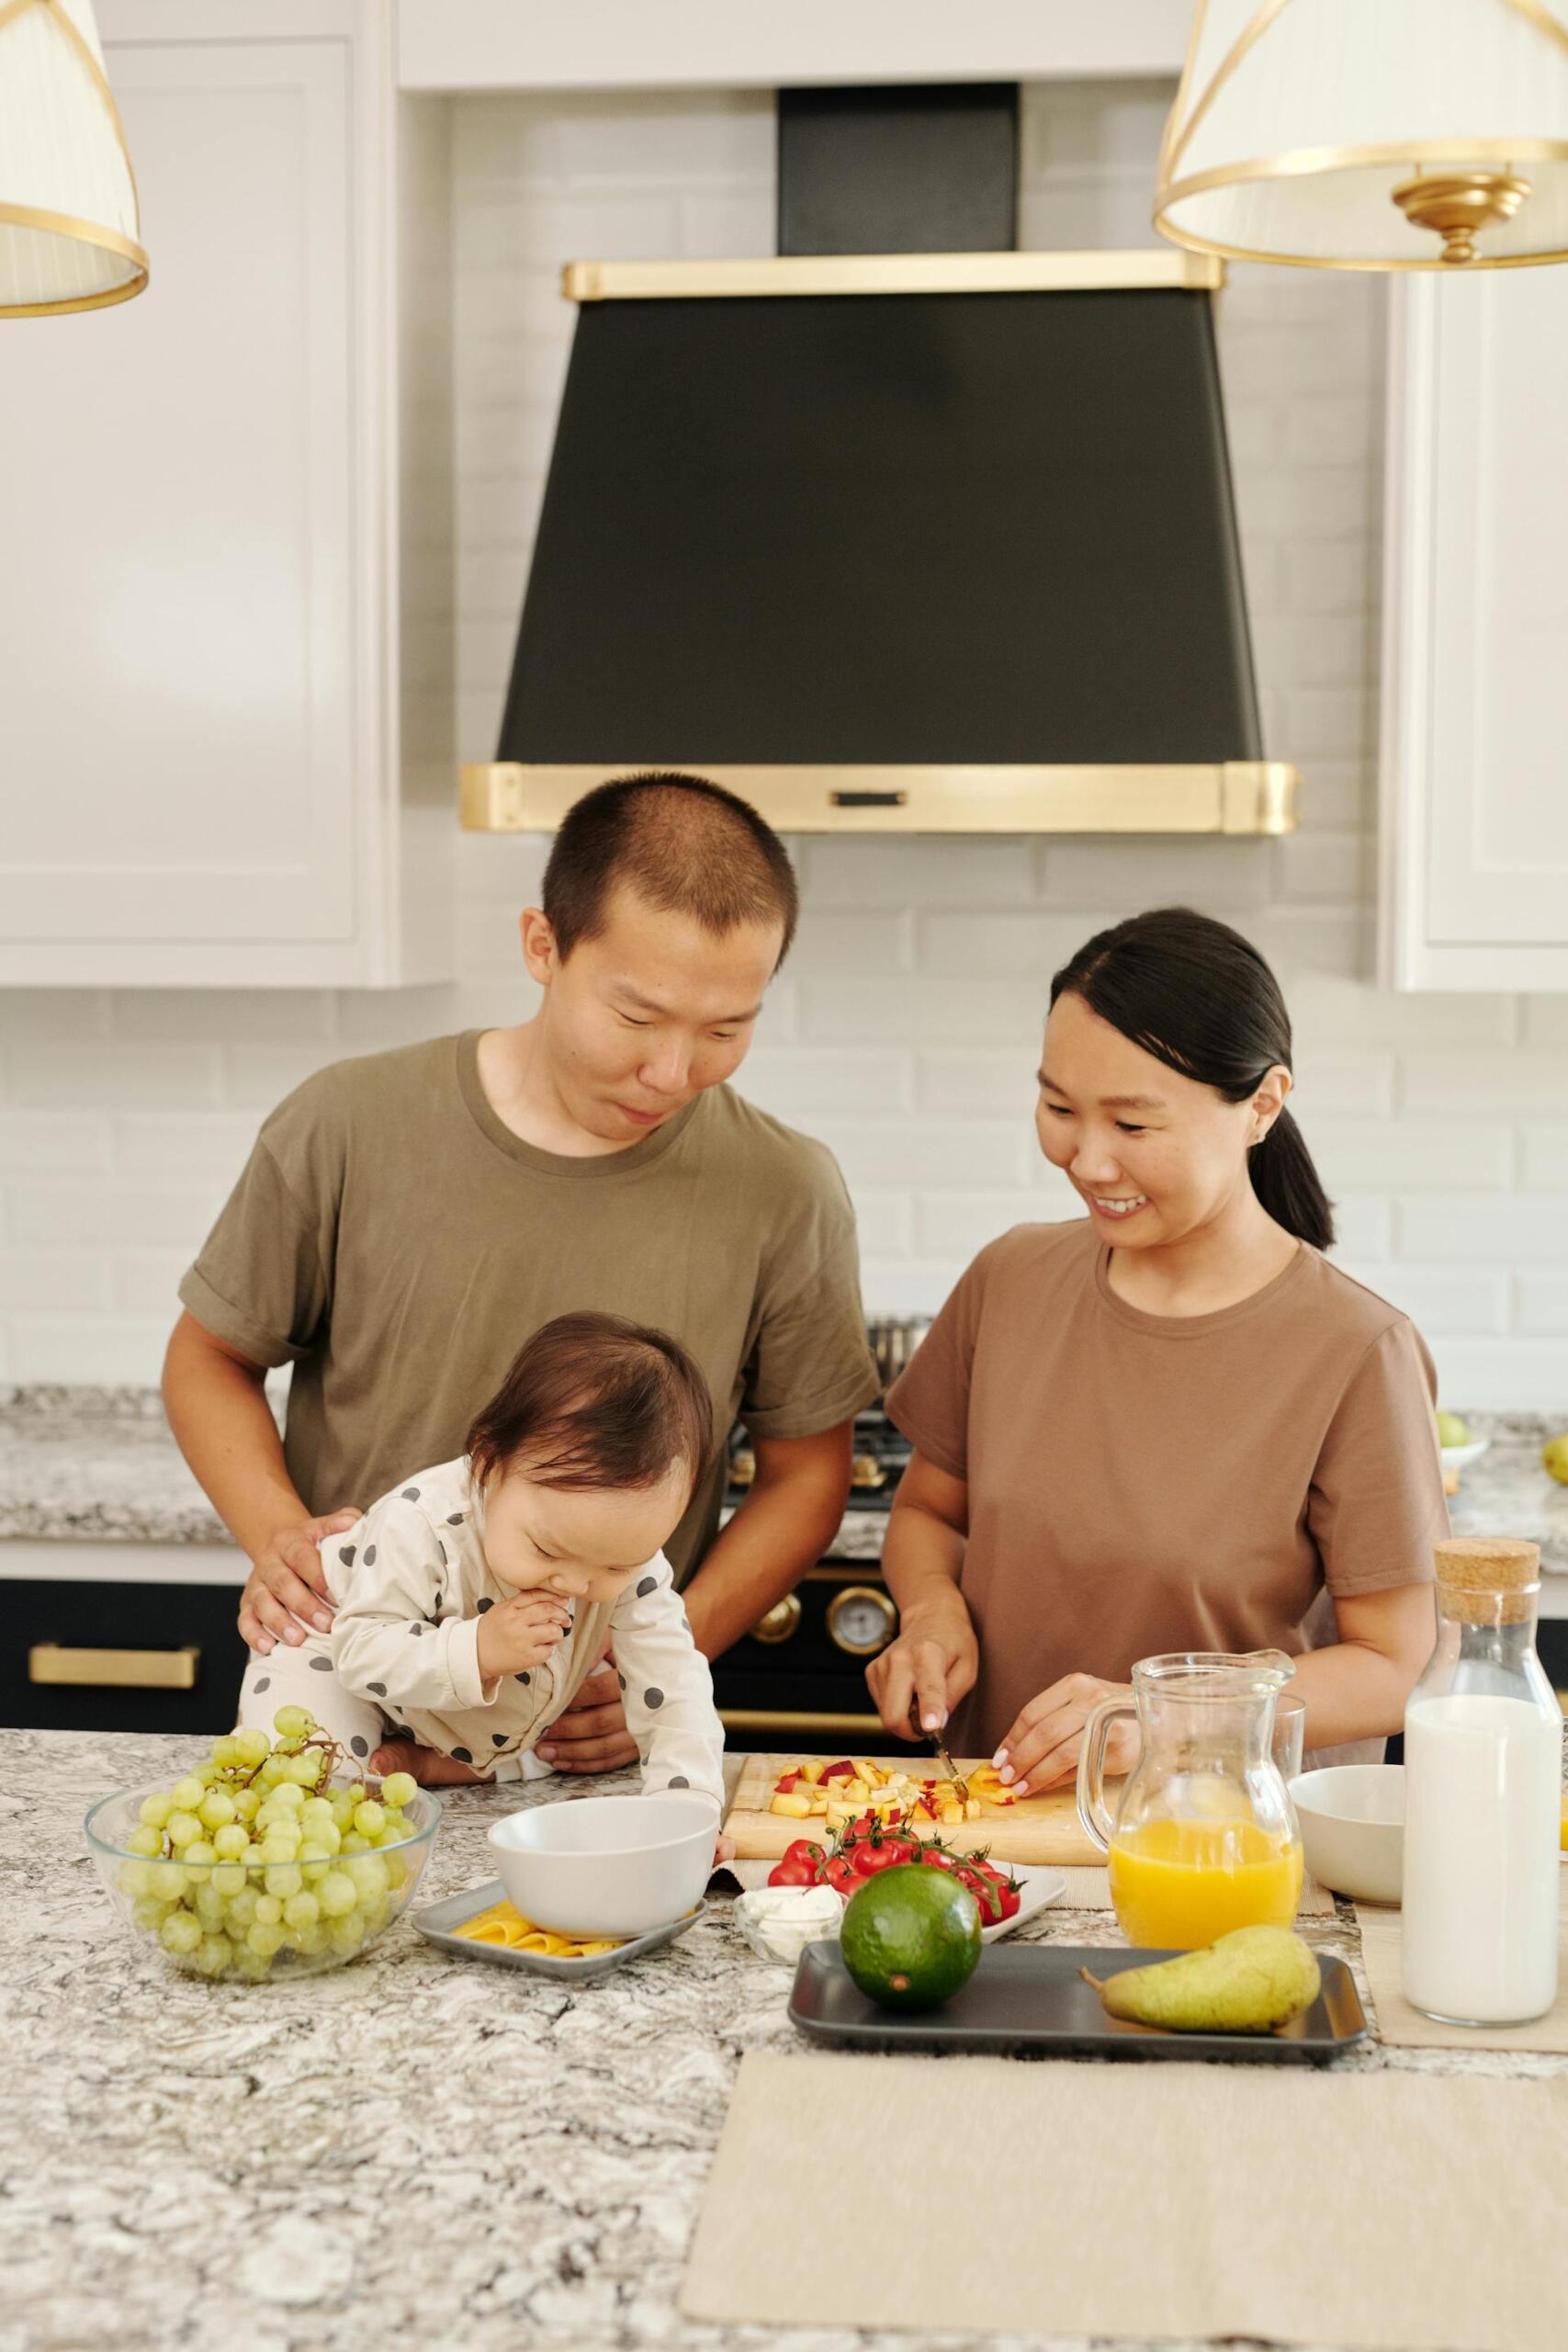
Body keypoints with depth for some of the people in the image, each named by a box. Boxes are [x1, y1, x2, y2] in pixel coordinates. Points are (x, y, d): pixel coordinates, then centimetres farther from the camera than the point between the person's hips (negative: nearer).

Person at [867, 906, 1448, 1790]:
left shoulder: (1355, 1353, -11)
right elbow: (928, 1510, 17)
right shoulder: (1013, 1279, 4)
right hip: (996, 1816, 4)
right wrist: (931, 1607, -5)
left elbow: (1394, 1668, -7)